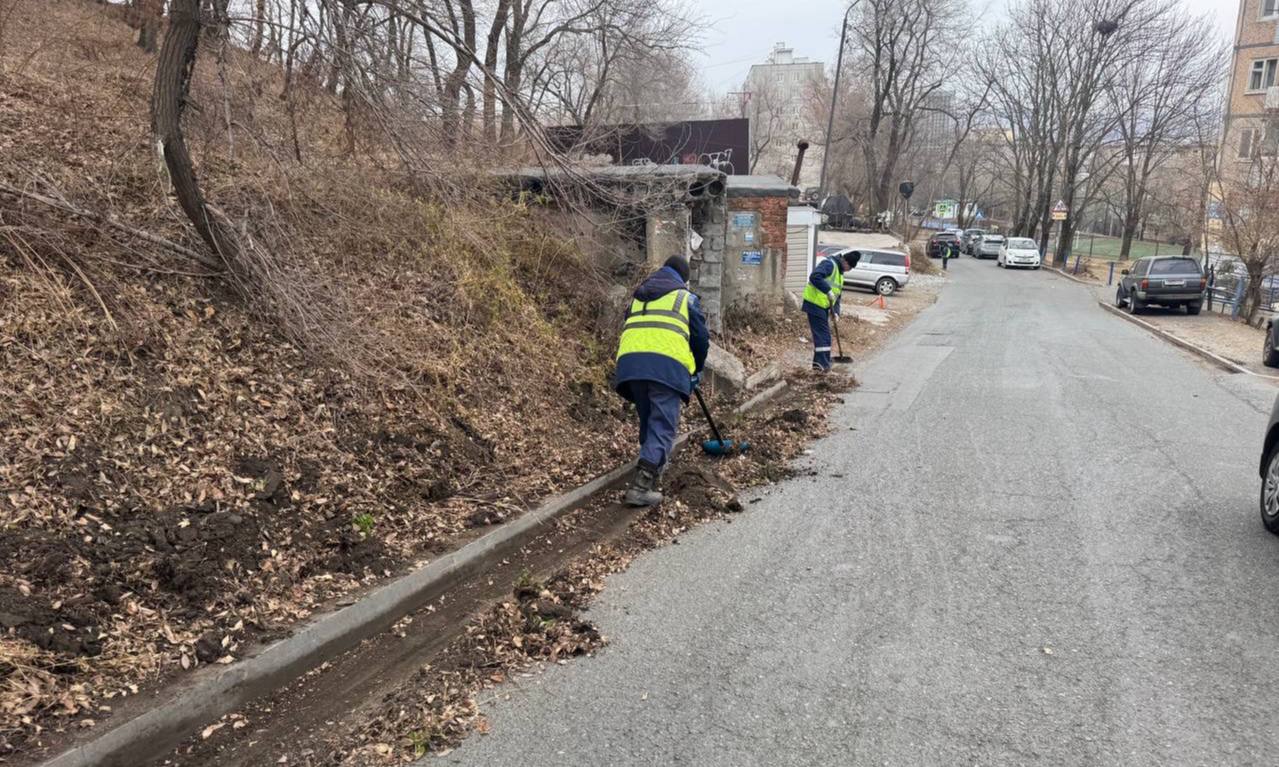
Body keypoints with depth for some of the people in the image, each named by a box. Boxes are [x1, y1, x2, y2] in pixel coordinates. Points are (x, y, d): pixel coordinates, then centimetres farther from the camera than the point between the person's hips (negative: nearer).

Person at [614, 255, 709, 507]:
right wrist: (697, 369, 33)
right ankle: (641, 485, -15)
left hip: (629, 360, 5)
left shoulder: (639, 295, 31)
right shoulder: (685, 297, 18)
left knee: (648, 421, 23)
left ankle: (653, 471, 34)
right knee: (662, 425, -4)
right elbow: (701, 337, 17)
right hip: (667, 362, -5)